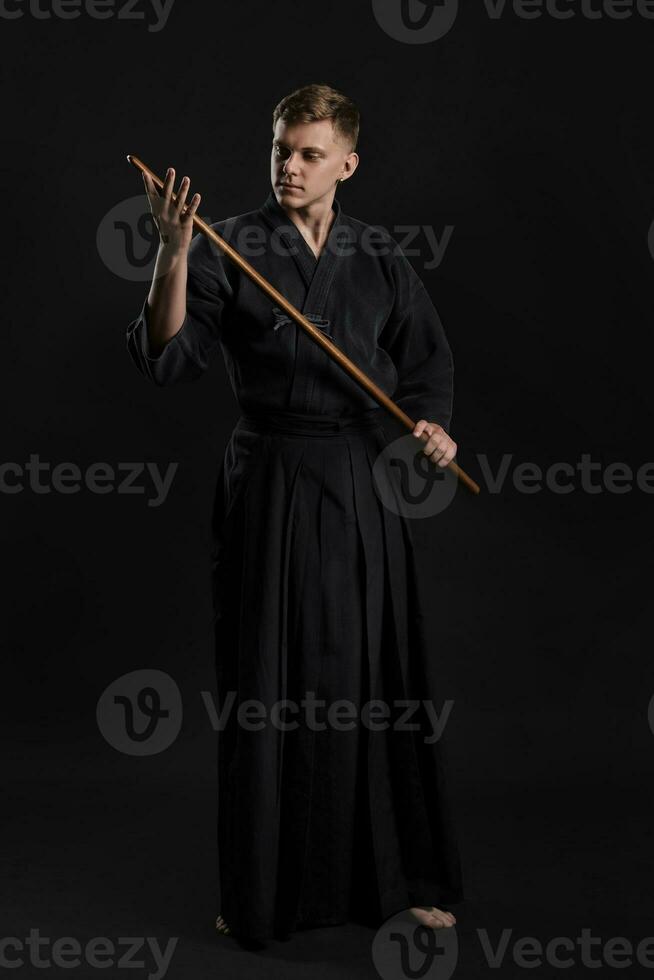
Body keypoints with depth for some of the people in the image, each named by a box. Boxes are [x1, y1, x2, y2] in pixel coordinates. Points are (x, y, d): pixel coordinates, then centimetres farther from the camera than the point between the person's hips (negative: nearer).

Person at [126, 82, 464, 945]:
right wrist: (173, 255, -23)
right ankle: (262, 892, 18)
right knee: (267, 688, 3)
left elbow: (428, 362, 13)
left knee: (378, 684, 8)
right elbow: (169, 358, -11)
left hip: (363, 487, 3)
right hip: (268, 485, -3)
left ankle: (398, 879, 23)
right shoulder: (231, 249, -1)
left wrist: (433, 424, -6)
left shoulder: (380, 258, 8)